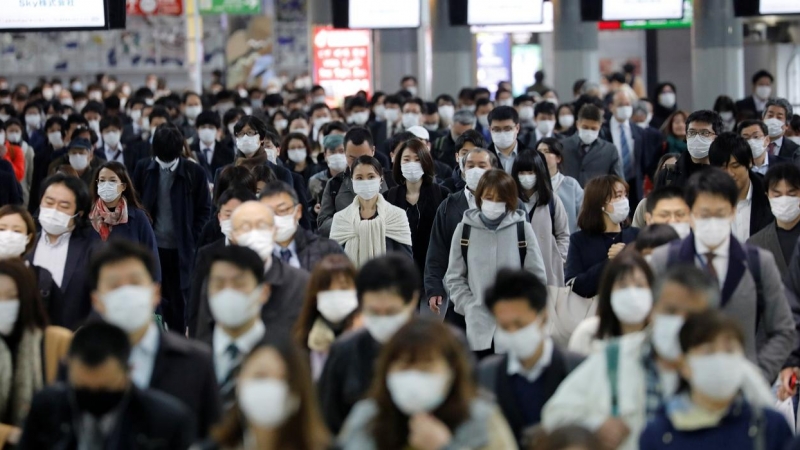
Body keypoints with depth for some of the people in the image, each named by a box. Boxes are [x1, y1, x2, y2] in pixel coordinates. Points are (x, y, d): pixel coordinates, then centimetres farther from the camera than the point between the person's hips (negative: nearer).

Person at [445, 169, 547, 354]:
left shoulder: (522, 229, 0)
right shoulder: (464, 229, 2)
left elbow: (537, 277, 3)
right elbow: (454, 278, 5)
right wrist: (470, 308, -7)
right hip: (478, 326, 1)